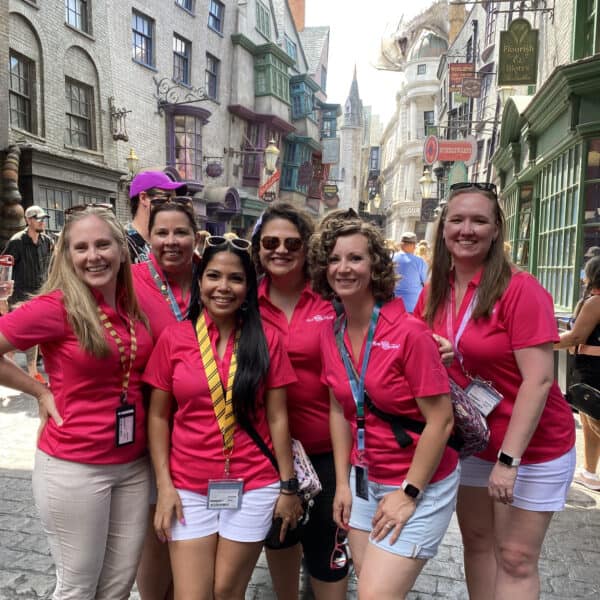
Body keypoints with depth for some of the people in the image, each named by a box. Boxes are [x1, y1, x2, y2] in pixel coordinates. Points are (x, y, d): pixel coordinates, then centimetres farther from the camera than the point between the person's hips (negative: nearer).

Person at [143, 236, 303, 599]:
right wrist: (164, 486, -3)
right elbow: (158, 417, 2)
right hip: (189, 487, 1)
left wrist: (288, 486, 0)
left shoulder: (266, 340, -4)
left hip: (253, 486, 0)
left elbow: (277, 417, -1)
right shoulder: (173, 338, -3)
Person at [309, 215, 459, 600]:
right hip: (365, 480, 6)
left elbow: (441, 421, -18)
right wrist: (342, 483, 5)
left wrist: (408, 493, -14)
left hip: (420, 485, -6)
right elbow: (340, 411, 6)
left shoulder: (409, 332, -22)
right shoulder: (332, 335, -3)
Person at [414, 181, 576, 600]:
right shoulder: (434, 293, -2)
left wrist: (509, 458, -25)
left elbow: (538, 380, -24)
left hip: (531, 447, -5)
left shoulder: (520, 290, -21)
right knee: (477, 541, 19)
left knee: (515, 559, 6)